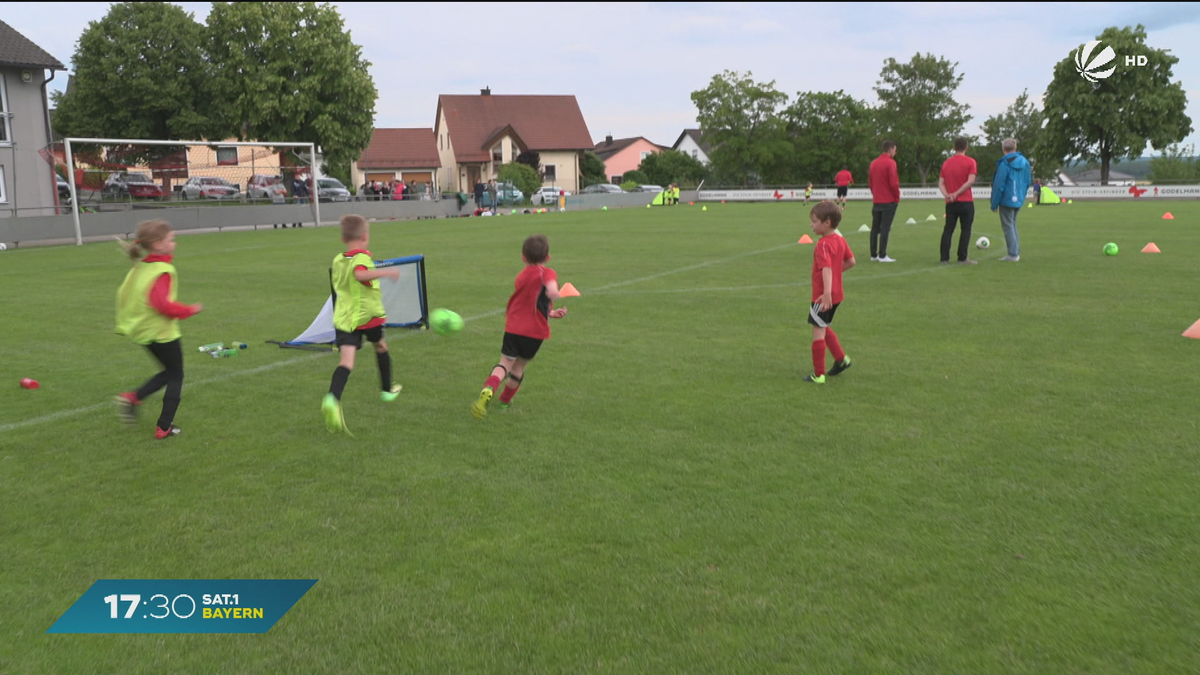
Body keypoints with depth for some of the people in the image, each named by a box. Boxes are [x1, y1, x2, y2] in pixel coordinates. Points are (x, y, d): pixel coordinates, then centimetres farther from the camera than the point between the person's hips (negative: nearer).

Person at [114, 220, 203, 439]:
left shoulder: (139, 267, 6)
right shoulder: (162, 271, -21)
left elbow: (123, 293, 14)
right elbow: (162, 303, -31)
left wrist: (126, 321, 25)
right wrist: (190, 310, -20)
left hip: (143, 330, 9)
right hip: (162, 332, -9)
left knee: (169, 372, 24)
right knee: (176, 376, 6)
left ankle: (133, 398, 7)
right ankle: (164, 428, 7)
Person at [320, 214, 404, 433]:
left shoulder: (337, 260, 11)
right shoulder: (362, 258, -12)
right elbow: (360, 274, -35)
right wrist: (385, 272, -35)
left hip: (343, 318, 4)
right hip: (367, 316, -4)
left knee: (347, 361, -9)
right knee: (381, 347, 25)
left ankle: (332, 399, -35)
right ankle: (387, 390, 41)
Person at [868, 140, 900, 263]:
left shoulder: (873, 163, 10)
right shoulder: (890, 163, -12)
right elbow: (893, 183, -15)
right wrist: (897, 197, -3)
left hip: (876, 201, 7)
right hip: (889, 201, -7)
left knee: (875, 228, 9)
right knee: (885, 228, -6)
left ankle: (873, 254, 13)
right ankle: (882, 256, -7)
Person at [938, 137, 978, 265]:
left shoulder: (946, 163, 10)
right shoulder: (970, 162, -5)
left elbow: (941, 183, 3)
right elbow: (971, 181, -16)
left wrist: (947, 195, -10)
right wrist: (957, 193, -14)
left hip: (951, 202, 4)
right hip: (966, 202, -4)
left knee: (948, 229, 6)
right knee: (966, 229, 2)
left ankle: (944, 258, 3)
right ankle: (962, 258, -1)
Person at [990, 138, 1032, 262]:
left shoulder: (1004, 164, -15)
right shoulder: (1024, 162, 8)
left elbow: (999, 185, -15)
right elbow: (1027, 182, 15)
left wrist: (994, 204, -9)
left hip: (1007, 201, -7)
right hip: (1019, 201, 7)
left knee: (1008, 226, -1)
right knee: (1013, 225, 18)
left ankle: (1013, 254, -3)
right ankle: (1016, 252, 19)